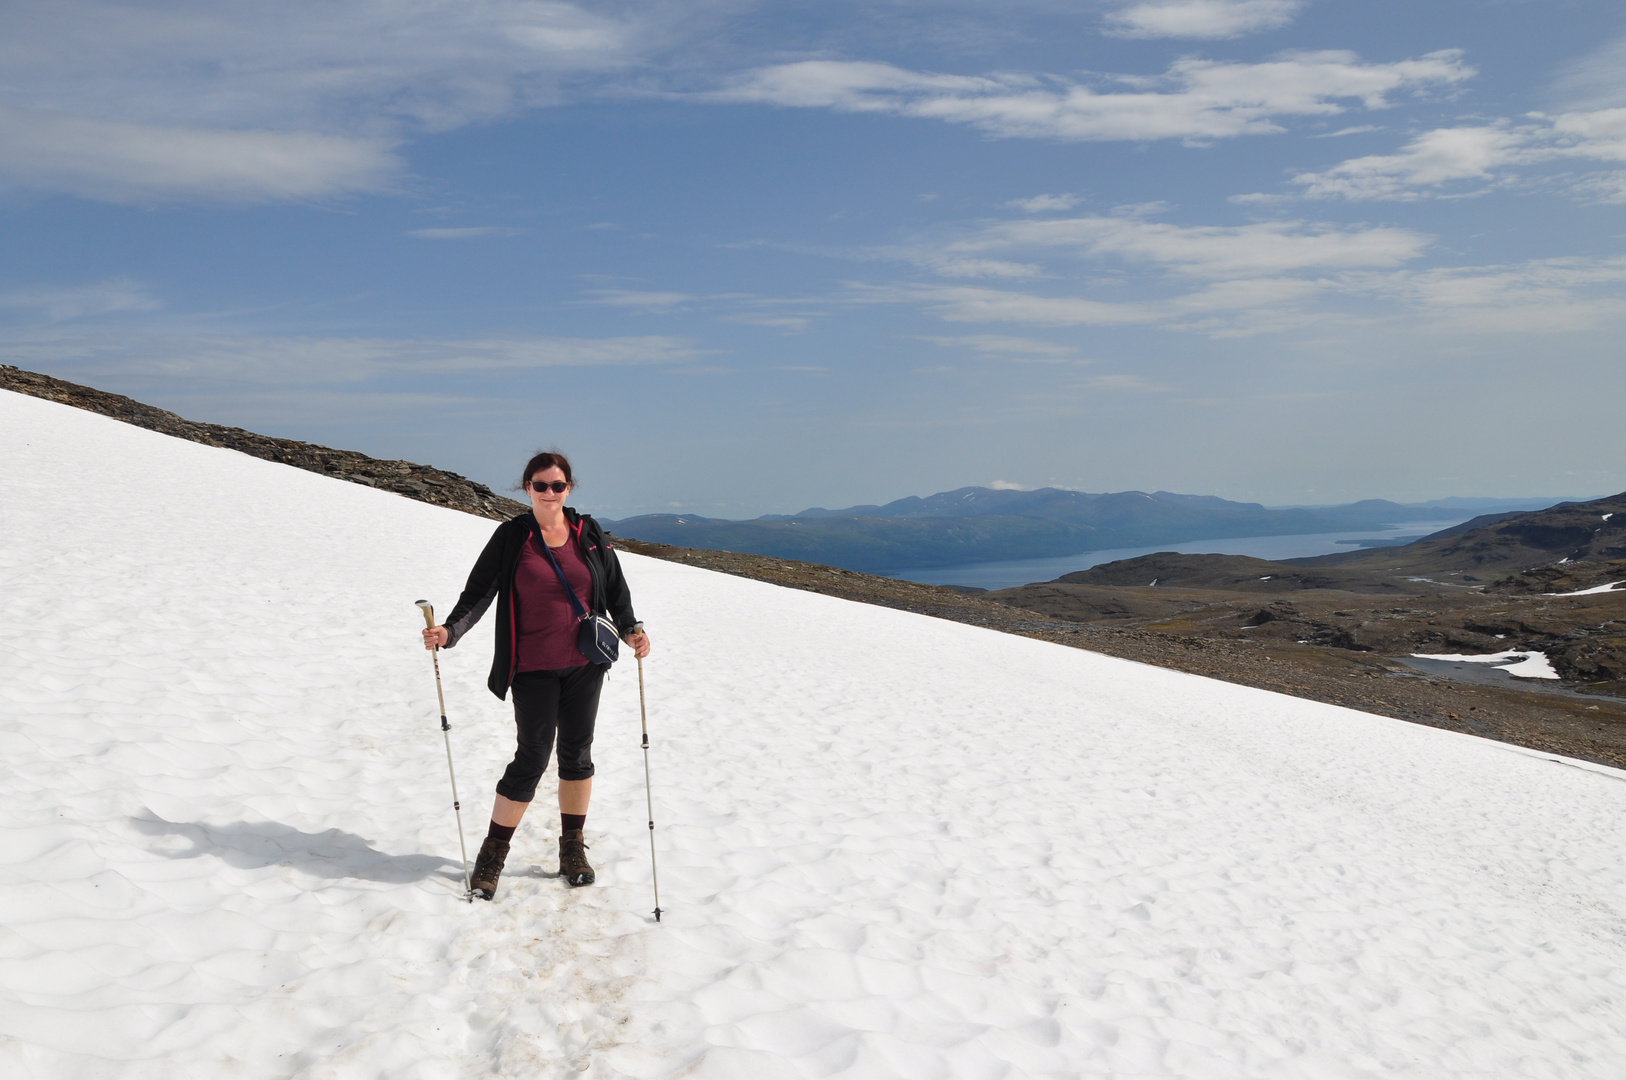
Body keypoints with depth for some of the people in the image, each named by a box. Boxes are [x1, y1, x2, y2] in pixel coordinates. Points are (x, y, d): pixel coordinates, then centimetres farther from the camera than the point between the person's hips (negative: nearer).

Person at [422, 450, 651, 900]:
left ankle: (572, 848, 26)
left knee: (577, 754, 11)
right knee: (531, 758, -3)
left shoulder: (589, 533, 4)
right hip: (534, 670, -3)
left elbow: (615, 588, 11)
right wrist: (449, 631, -21)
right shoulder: (511, 536, -4)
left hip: (584, 664, 3)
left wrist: (630, 628, -4)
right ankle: (493, 854, 14)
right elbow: (479, 592, -7)